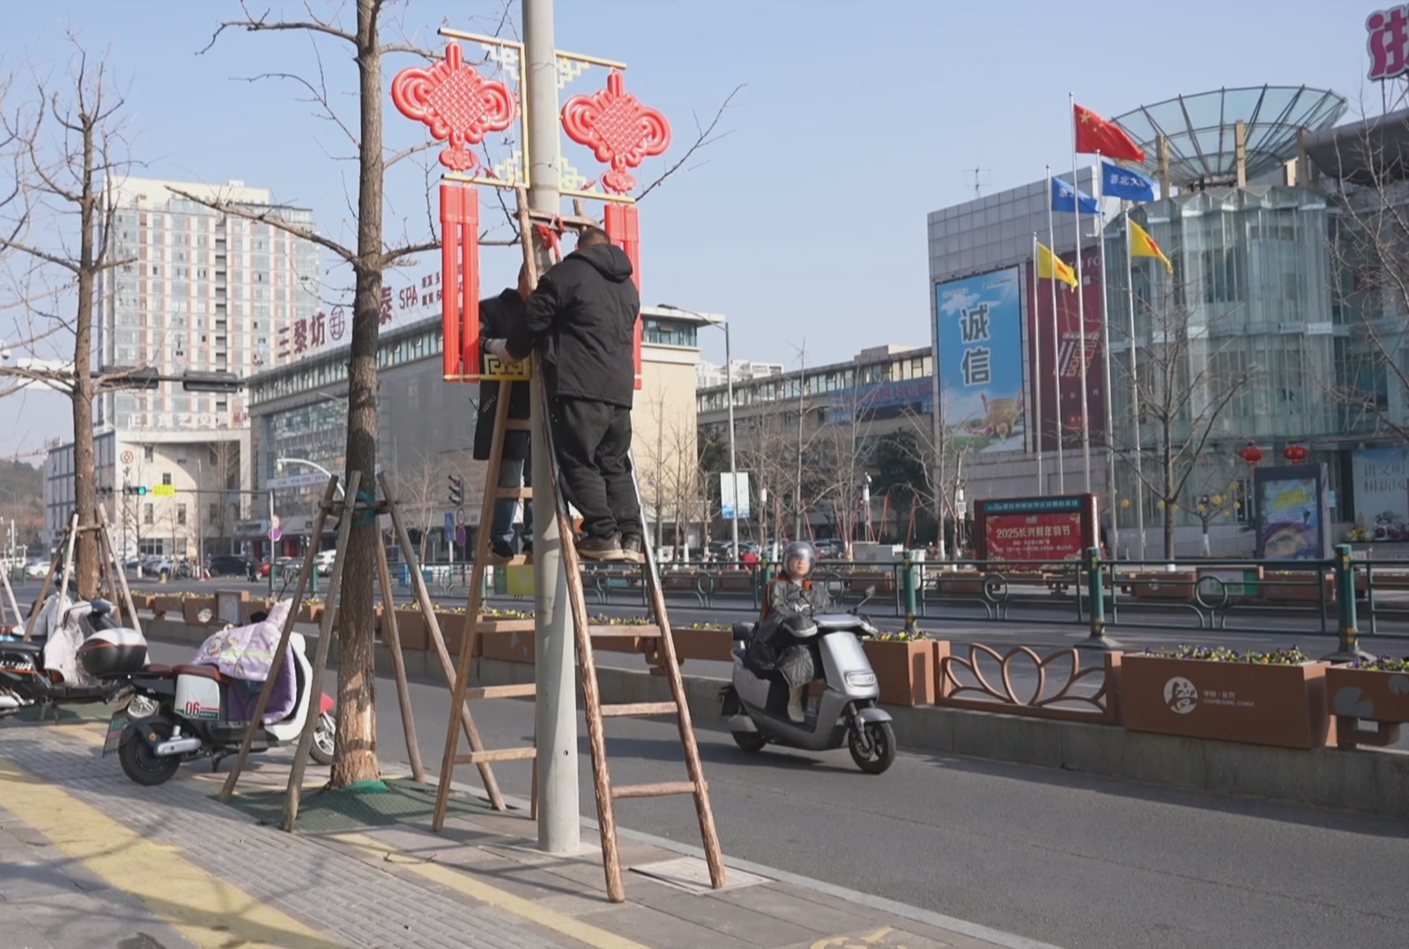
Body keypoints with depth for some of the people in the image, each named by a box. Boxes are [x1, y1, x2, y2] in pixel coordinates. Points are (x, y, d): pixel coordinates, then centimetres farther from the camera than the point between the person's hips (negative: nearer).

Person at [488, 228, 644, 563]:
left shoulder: (566, 274, 1)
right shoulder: (628, 286, 23)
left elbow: (532, 321, 0)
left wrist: (509, 350, 20)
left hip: (579, 388, -7)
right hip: (620, 389, 7)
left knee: (578, 463, -4)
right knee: (615, 465, 11)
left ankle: (603, 535, -10)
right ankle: (631, 535, 4)